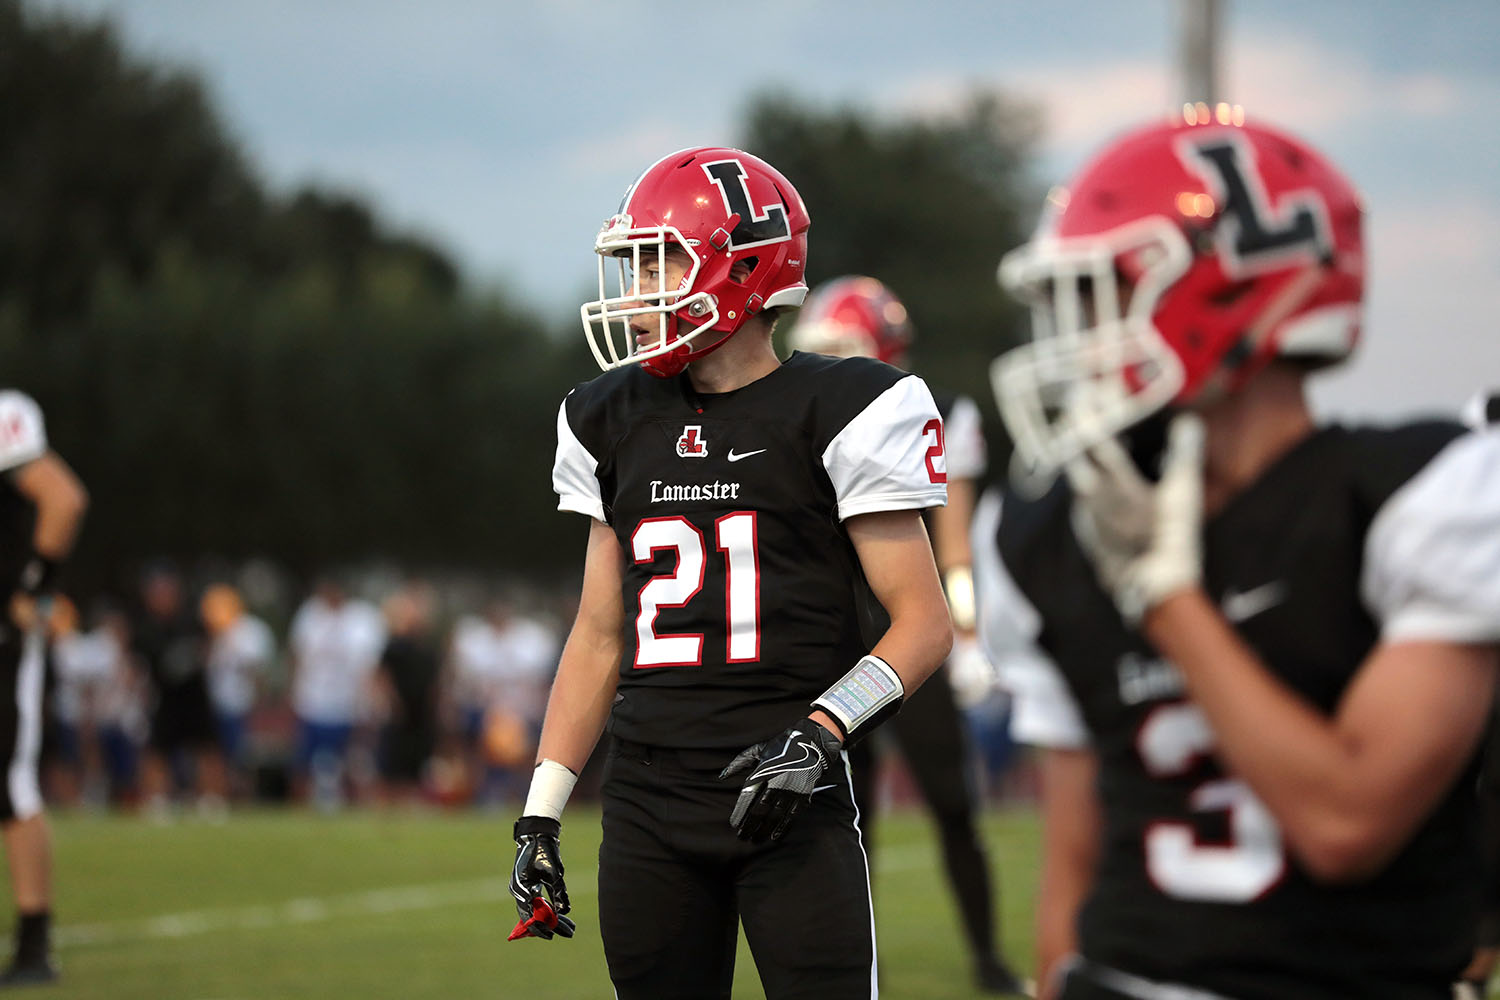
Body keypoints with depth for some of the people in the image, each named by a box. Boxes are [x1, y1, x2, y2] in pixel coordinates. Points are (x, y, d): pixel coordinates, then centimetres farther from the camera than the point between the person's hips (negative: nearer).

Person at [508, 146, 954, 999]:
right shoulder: (616, 424, 12)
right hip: (647, 802, 5)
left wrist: (821, 733, -18)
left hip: (790, 799, -5)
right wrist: (541, 815, 13)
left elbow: (925, 624, -4)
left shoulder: (835, 414, -4)